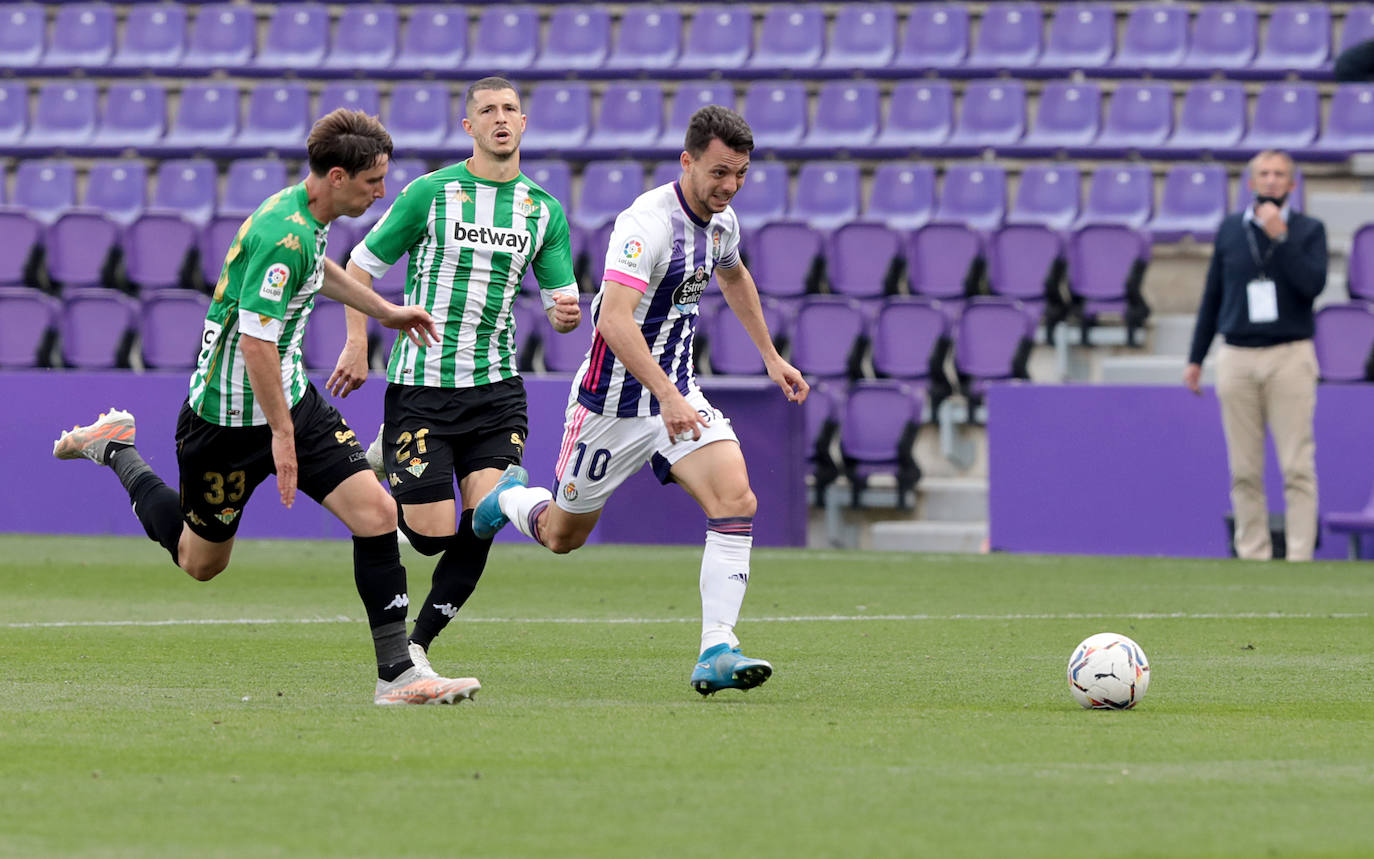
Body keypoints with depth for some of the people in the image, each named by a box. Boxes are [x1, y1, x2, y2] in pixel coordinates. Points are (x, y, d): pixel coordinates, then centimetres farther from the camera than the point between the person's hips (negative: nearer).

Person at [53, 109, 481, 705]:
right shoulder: (284, 235, -27)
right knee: (200, 561, 12)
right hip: (231, 417, -8)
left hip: (292, 400, 8)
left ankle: (397, 674, -4)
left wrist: (384, 310, 34)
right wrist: (280, 433, -25)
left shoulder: (307, 220, 4)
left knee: (376, 515, -8)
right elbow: (254, 339, -30)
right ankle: (115, 450, 33)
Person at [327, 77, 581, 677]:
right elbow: (361, 263, 4)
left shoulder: (544, 211, 8)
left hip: (496, 386, 3)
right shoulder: (430, 193, -4)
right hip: (421, 382, -3)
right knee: (433, 535, -6)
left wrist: (567, 313, -11)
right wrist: (357, 345, -4)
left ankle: (417, 645, 4)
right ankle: (383, 462, 29)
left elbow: (561, 301, 13)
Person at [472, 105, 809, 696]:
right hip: (615, 400, -6)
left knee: (736, 501, -18)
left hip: (678, 392, 6)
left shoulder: (722, 220, 1)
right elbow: (615, 320, -36)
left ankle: (717, 652, -20)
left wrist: (771, 357, 31)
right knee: (563, 536, 11)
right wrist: (667, 397, -44)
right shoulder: (649, 222, -25)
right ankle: (508, 498, 47)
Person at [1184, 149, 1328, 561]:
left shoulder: (1309, 230, 4)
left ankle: (1300, 557, -8)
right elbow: (1212, 296, 16)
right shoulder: (1229, 229, 11)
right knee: (1244, 470, 2)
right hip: (1237, 358, 3)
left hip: (1290, 357, -3)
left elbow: (1313, 284, -11)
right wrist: (1195, 359, 15)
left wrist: (1280, 238, -16)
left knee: (1297, 466, -8)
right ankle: (1252, 556, 6)